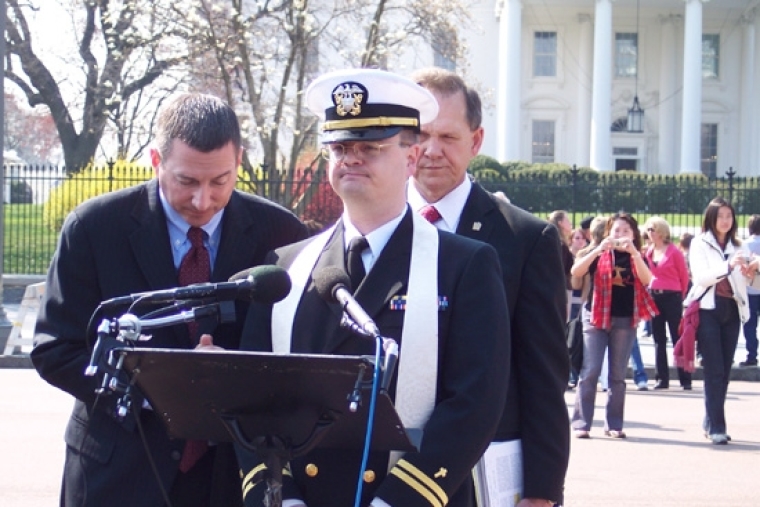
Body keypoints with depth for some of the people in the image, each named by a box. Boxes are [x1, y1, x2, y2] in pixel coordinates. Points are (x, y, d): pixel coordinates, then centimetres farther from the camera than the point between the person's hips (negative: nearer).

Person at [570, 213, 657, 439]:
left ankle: (614, 424, 9)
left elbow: (647, 280, -13)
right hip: (596, 317, -2)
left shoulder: (637, 257, 8)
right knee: (590, 371, -8)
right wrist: (598, 250, -23)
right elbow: (575, 271, -13)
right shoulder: (599, 254, 4)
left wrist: (634, 253, -24)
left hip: (625, 320, 2)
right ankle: (581, 423, -7)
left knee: (618, 375, 4)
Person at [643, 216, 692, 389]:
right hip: (653, 297, 5)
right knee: (659, 340, 7)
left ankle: (685, 379, 1)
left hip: (671, 298, -5)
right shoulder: (648, 251, 6)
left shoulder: (674, 251, -8)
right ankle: (662, 378, 11)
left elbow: (684, 276, 0)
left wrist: (680, 296, 8)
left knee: (677, 338, -2)